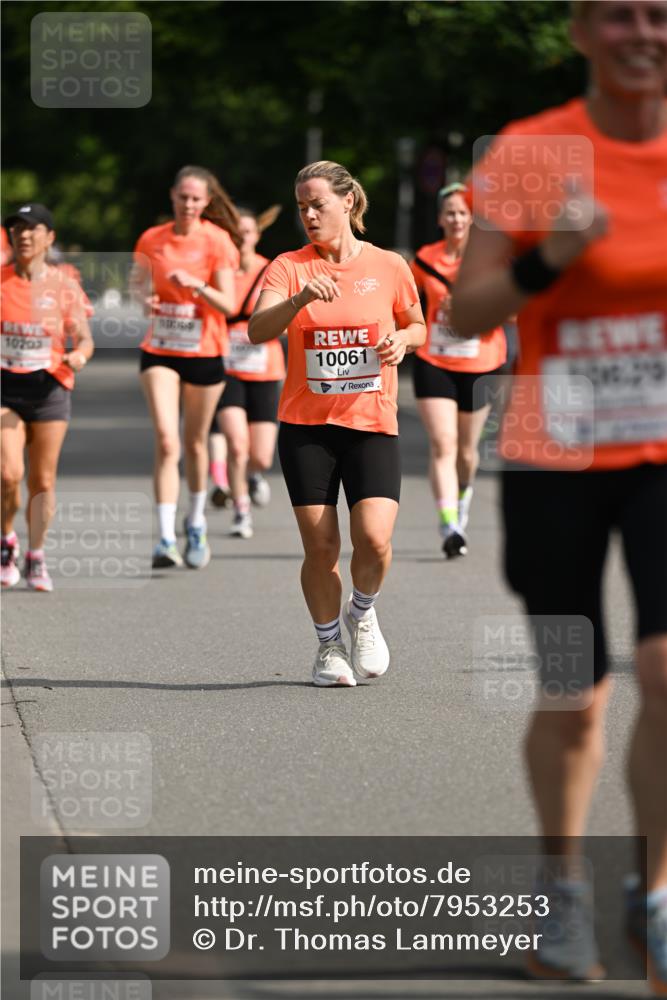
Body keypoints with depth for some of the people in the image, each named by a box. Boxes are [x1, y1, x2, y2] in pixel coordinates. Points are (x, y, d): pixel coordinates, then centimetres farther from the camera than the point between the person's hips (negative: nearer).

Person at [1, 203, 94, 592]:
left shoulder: (64, 286, 0)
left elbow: (84, 339, 0)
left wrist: (79, 355, -21)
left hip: (49, 386, 0)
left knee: (43, 480, 3)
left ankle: (36, 558, 18)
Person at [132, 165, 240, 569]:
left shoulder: (217, 241, -7)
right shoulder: (152, 240, 1)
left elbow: (228, 305, -10)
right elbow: (139, 283, 15)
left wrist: (196, 285, -27)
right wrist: (145, 297, -8)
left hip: (204, 354, -1)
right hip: (160, 352, 1)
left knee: (195, 444, 11)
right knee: (167, 443, -14)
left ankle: (196, 525, 35)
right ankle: (166, 538, -18)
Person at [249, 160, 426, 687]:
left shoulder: (388, 266, 3)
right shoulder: (289, 267, 0)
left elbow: (417, 325, 18)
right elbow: (257, 331, -14)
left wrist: (402, 339, -5)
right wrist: (301, 299, -32)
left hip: (373, 424, 0)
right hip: (306, 426, 0)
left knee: (374, 538, -14)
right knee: (320, 548, -1)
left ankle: (363, 611, 17)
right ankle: (329, 644, 20)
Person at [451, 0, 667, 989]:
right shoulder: (529, 153, -4)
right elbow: (465, 312, -3)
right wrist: (547, 260, -21)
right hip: (555, 459, 0)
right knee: (575, 700, 7)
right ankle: (561, 885, 32)